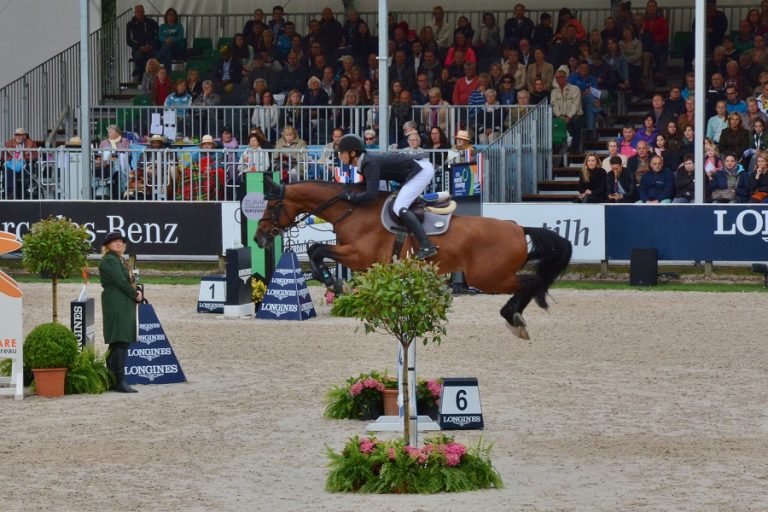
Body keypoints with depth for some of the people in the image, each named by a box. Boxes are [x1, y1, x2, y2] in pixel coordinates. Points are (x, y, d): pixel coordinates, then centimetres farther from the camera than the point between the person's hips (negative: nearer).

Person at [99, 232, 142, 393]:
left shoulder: (120, 260, 21)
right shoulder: (109, 260, -11)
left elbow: (129, 281, 20)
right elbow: (120, 282, -17)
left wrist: (137, 292, 1)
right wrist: (135, 295, -8)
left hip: (125, 305, 11)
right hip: (117, 305, -11)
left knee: (117, 343, 13)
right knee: (121, 342, -13)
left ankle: (113, 380, 17)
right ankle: (120, 381, -15)